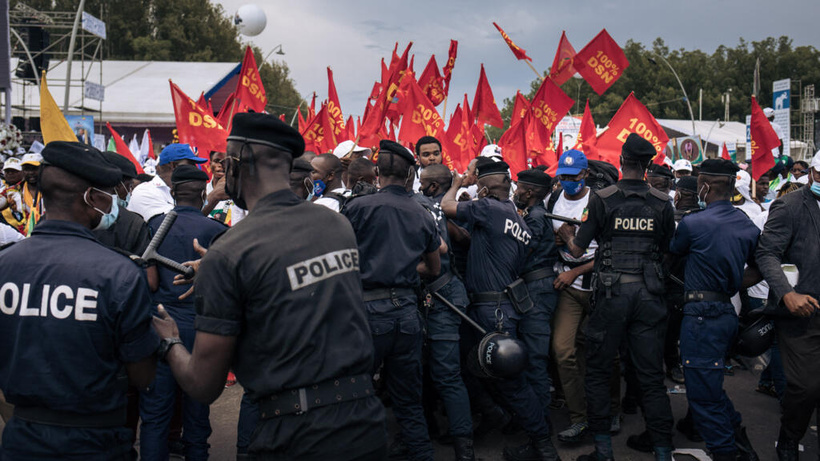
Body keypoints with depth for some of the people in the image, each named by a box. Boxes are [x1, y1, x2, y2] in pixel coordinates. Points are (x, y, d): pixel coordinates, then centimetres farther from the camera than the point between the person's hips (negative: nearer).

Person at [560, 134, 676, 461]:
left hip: (612, 293, -2)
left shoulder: (602, 199, -6)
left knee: (598, 372, 10)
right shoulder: (663, 203, 1)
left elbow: (578, 250, -2)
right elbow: (668, 251, 11)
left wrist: (567, 235, 20)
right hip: (649, 294, 2)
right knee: (651, 375, 8)